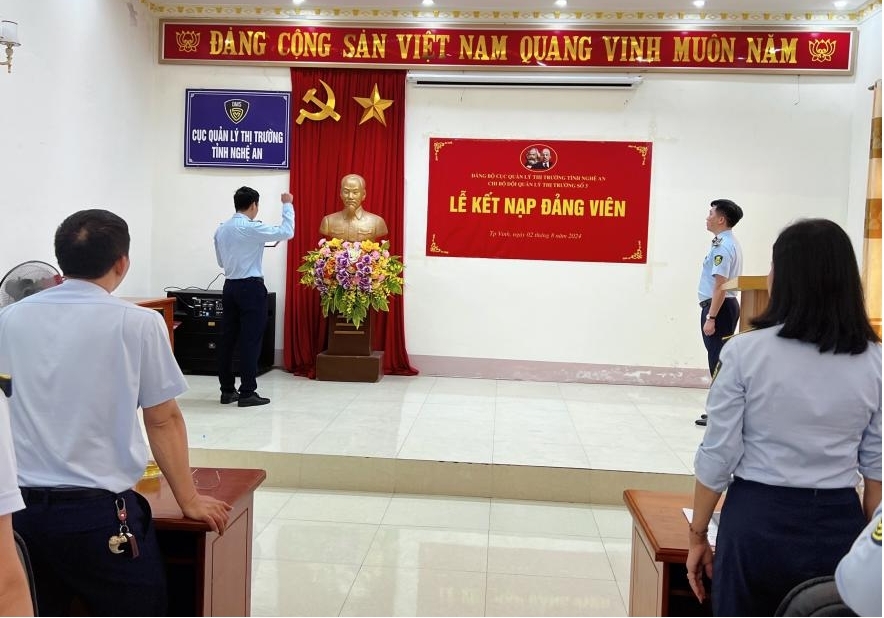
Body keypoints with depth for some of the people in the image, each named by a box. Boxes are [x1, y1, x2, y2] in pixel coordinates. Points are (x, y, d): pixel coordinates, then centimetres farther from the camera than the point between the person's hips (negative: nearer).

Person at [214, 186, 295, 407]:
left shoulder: (221, 229, 9)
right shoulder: (252, 228, -14)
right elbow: (286, 232, -12)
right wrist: (287, 205, -1)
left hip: (230, 286, 8)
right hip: (251, 288, -8)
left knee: (227, 339, 9)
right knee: (250, 340, -3)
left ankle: (227, 390, 15)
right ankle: (247, 393, -1)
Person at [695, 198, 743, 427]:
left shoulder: (723, 246, -17)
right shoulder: (729, 243, 16)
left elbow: (720, 286, -22)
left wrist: (711, 317, -23)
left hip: (718, 307, -10)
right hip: (725, 306, 10)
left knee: (718, 361, -6)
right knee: (721, 360, 15)